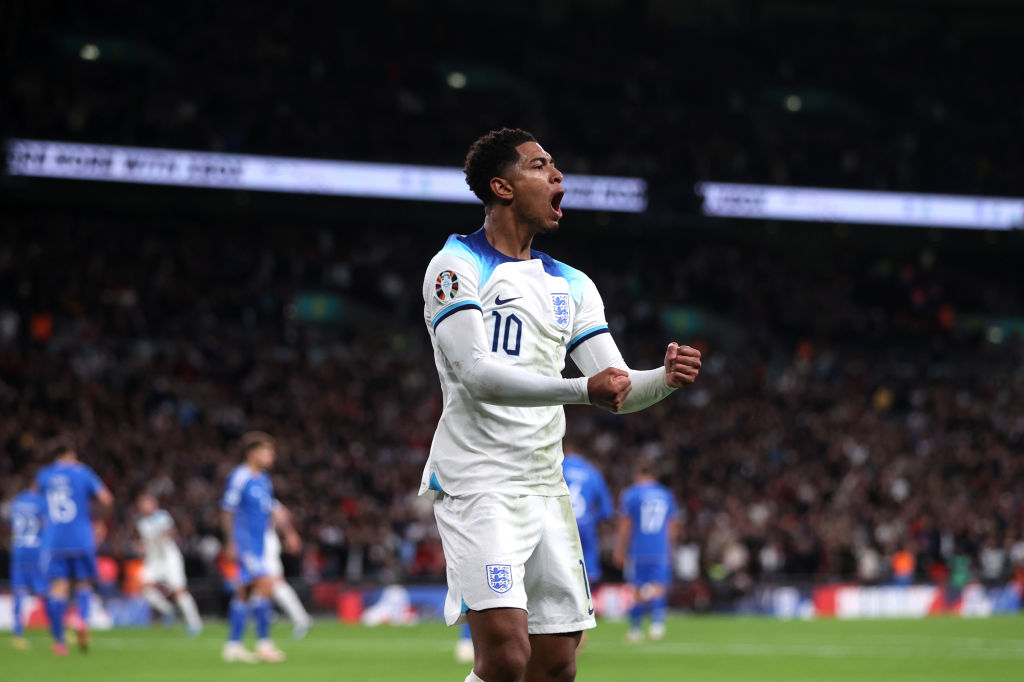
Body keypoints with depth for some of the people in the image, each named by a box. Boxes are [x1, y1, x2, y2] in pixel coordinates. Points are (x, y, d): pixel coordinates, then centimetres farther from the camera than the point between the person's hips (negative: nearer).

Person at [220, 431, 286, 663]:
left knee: (244, 591, 10)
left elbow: (269, 508, 22)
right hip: (244, 543, -9)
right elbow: (227, 511, -11)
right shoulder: (239, 477, -12)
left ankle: (233, 645, 14)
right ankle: (264, 642, -13)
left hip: (258, 545, 9)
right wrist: (232, 542, -14)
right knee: (265, 584, -16)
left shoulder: (264, 479, 15)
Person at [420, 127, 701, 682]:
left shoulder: (571, 286, 17)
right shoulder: (455, 267, -4)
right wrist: (582, 390, -28)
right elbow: (476, 374, -18)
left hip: (545, 488, 7)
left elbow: (617, 390, 14)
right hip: (477, 484, -7)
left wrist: (665, 379, -9)